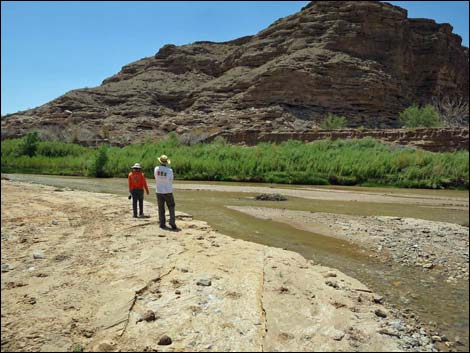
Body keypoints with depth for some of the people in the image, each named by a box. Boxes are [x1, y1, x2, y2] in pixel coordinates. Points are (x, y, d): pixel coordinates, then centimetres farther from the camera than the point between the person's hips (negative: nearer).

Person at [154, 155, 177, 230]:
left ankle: (162, 224, 13)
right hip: (168, 192, -3)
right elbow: (171, 181, -2)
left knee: (161, 209, 13)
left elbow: (156, 179, 10)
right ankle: (172, 223, -5)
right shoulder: (170, 170, -13)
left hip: (159, 192, 3)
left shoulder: (156, 169, -4)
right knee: (171, 208, 7)